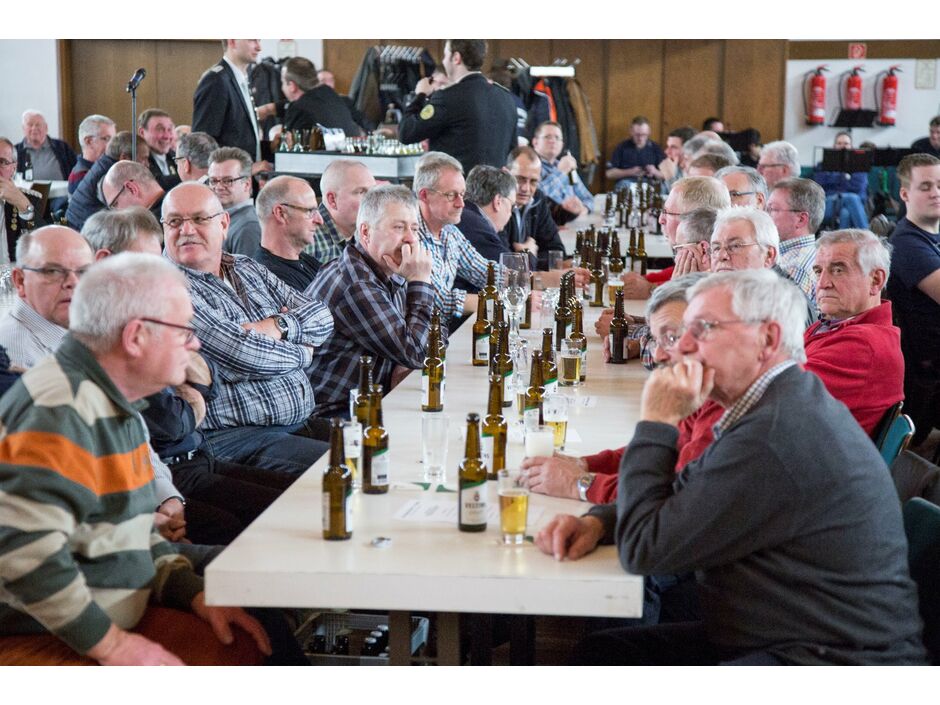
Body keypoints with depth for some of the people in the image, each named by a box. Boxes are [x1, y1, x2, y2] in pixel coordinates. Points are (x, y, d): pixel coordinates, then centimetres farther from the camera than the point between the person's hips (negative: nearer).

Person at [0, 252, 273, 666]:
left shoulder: (114, 406, 14)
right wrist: (111, 645, -22)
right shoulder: (59, 412, -20)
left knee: (244, 650, 5)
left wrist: (197, 595, 9)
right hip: (37, 637, -10)